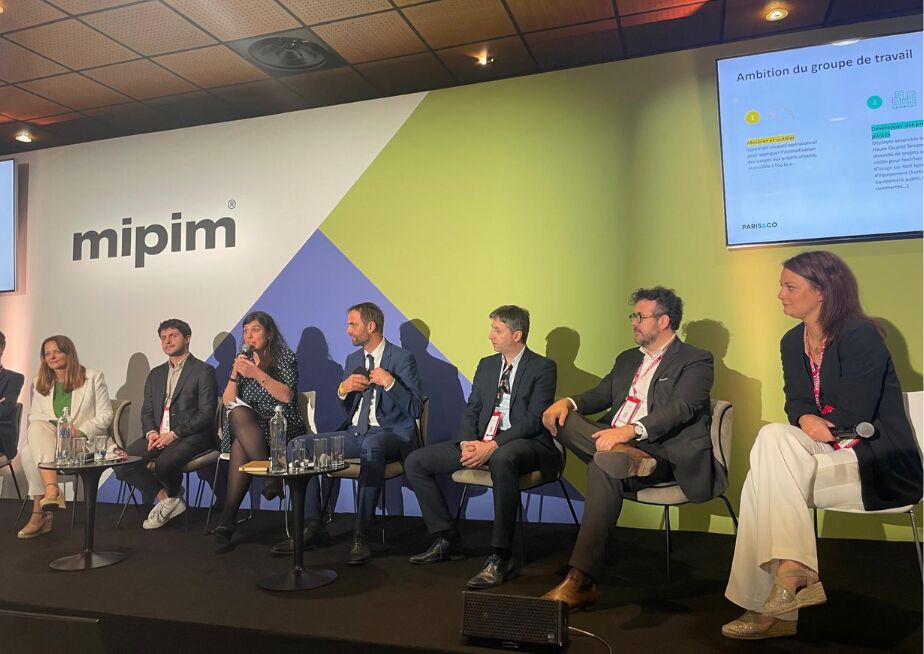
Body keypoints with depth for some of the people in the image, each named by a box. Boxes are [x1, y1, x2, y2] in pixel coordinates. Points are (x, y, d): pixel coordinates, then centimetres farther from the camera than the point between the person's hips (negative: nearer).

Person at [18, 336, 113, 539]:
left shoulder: (93, 377, 6)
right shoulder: (40, 383, 18)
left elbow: (105, 415, 0)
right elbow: (34, 416, 12)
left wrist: (79, 431, -16)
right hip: (48, 439, 4)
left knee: (30, 453, -30)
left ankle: (39, 512, -25)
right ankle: (52, 489, -42)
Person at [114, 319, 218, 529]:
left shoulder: (203, 371, -2)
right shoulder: (155, 374, 20)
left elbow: (206, 415, -9)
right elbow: (147, 411, 17)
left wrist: (173, 434, -17)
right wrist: (150, 433, -5)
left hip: (190, 436, -6)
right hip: (158, 435, 6)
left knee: (163, 464, -32)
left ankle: (171, 496, 4)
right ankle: (163, 497, -1)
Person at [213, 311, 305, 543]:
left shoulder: (285, 357, 6)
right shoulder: (244, 359, 20)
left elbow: (287, 396, -10)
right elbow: (227, 401, 14)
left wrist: (257, 373, -17)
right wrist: (235, 373, -2)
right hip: (247, 427, 4)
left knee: (240, 445, -34)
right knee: (238, 412, -34)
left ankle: (229, 515, -29)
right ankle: (269, 474, -36)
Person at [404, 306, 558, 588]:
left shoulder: (543, 367, -3)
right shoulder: (486, 365, 17)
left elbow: (534, 420, -13)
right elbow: (471, 411, 13)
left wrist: (492, 446, -23)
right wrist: (468, 442, -8)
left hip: (524, 444, -7)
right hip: (481, 442, 7)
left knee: (501, 459, -43)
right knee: (415, 461, -4)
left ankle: (501, 558, -32)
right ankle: (448, 540, 4)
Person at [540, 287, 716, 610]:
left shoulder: (695, 360, 1)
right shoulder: (627, 359, 24)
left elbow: (681, 409, -15)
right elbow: (600, 394, 17)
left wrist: (631, 430, -32)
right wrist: (568, 401, -7)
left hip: (660, 451, -7)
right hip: (614, 441, 7)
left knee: (604, 467, -36)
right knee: (562, 417, -14)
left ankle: (582, 581, -34)